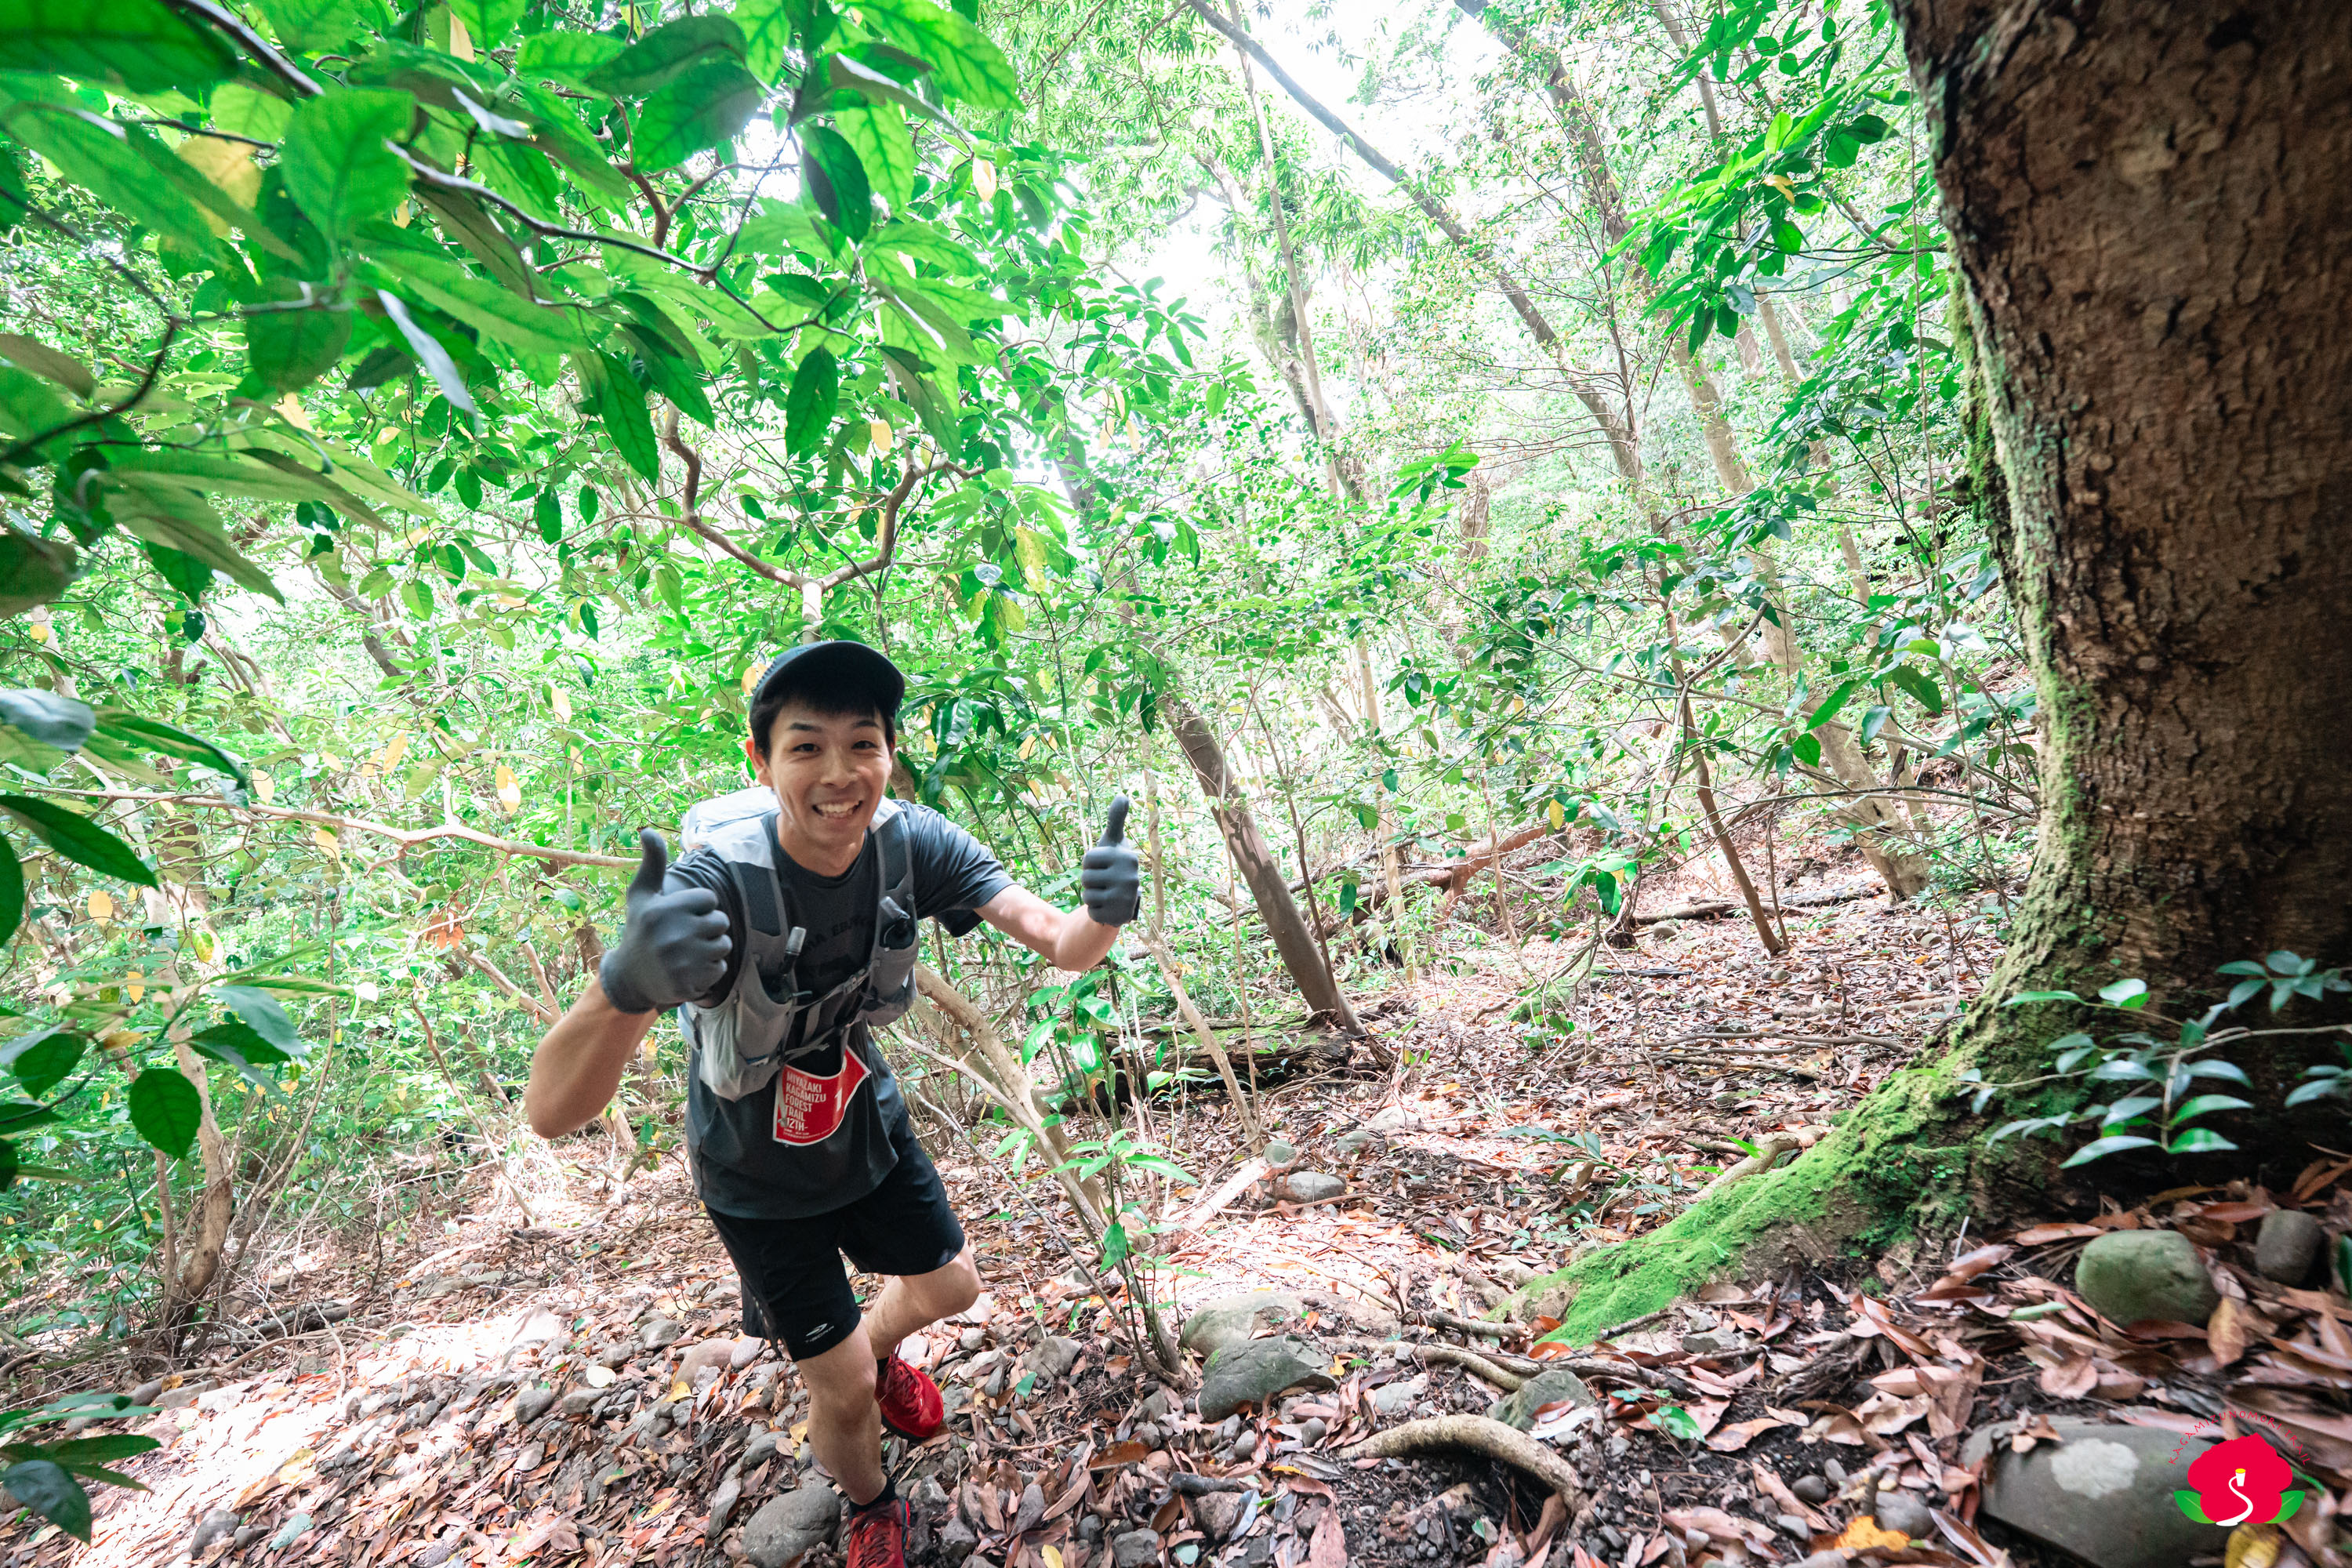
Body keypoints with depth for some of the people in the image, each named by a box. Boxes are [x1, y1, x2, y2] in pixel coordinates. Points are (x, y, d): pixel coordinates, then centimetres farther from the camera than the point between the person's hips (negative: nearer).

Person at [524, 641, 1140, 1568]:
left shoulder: (911, 844, -24)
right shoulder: (712, 884, -36)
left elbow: (1062, 946, -27)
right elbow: (550, 1113, -42)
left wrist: (1105, 912, -51)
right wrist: (627, 981, -64)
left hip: (868, 1128, 4)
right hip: (761, 1177, -4)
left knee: (950, 1287, 22)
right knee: (844, 1391, 9)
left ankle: (877, 1352, 59)